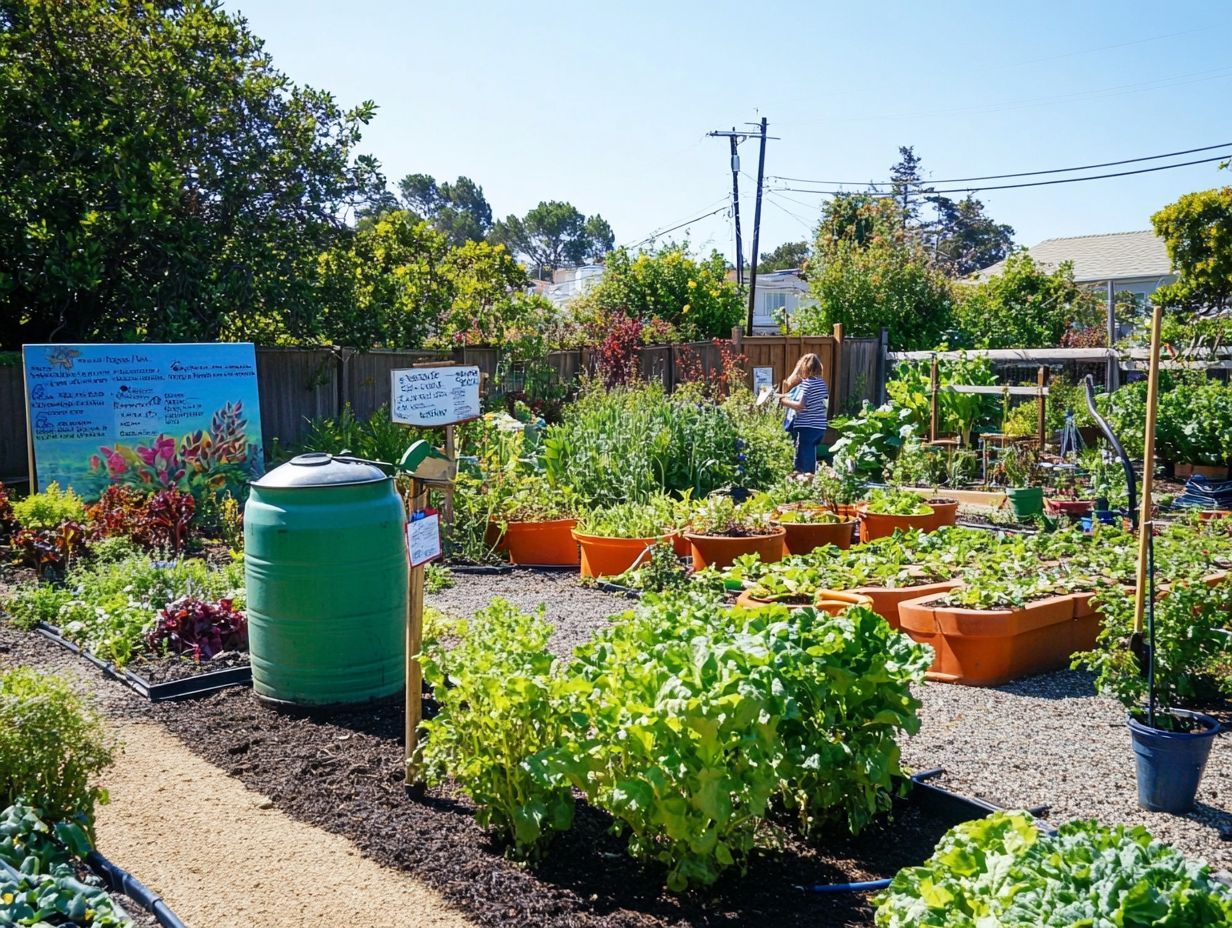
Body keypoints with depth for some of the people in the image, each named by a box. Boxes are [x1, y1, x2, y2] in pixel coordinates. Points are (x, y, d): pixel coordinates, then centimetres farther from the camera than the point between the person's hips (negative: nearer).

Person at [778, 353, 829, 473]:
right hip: (819, 427, 8)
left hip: (806, 428, -8)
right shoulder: (822, 383, 10)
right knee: (810, 463, 14)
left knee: (802, 466, -4)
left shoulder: (806, 383, -12)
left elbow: (800, 405, -19)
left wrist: (783, 401, -8)